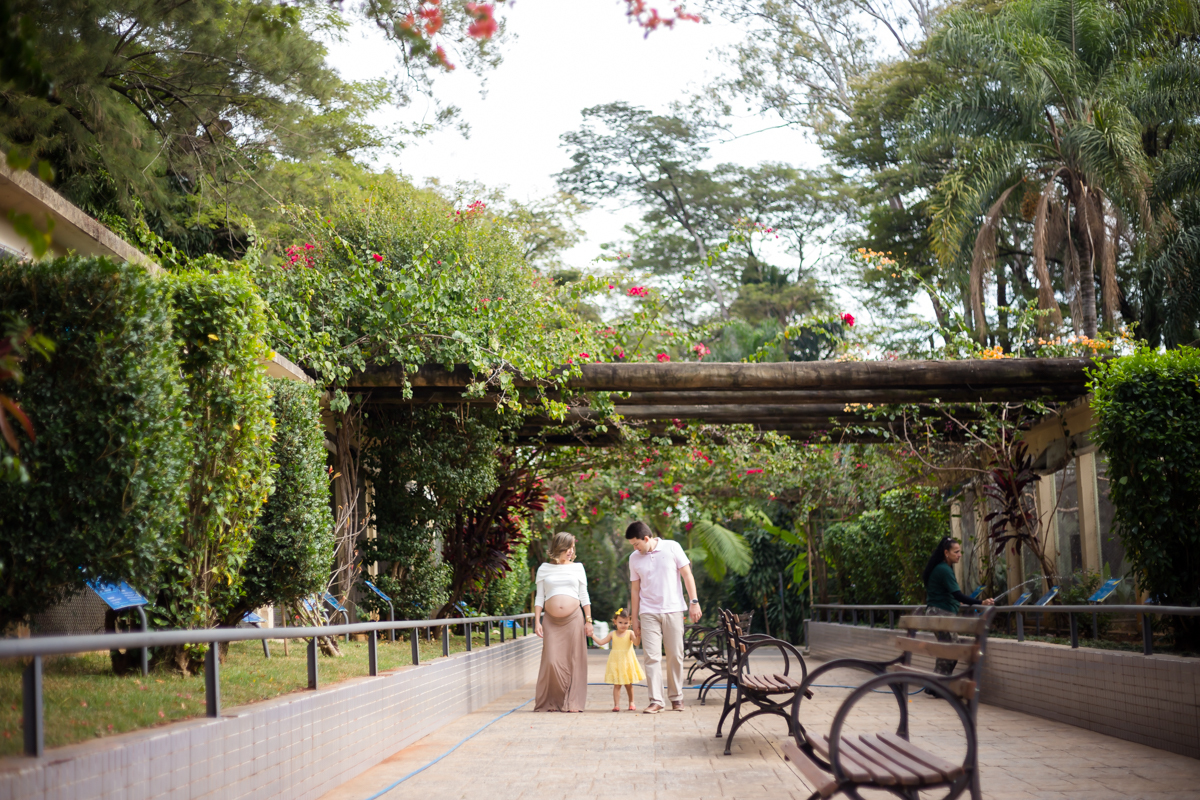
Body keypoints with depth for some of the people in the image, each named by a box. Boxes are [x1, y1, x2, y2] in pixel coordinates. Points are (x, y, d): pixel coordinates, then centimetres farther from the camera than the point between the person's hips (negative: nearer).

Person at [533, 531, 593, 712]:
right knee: (551, 661, -8)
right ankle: (550, 702, 5)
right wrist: (537, 621, 1)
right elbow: (539, 598, 9)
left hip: (574, 618, 1)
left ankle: (572, 702, 3)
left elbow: (584, 597, 12)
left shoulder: (577, 568, 11)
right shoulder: (544, 569, 9)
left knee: (574, 661, -3)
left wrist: (588, 620, 6)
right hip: (552, 621, -1)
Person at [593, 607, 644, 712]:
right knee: (616, 685, -2)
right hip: (616, 663, 1)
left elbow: (636, 642, -18)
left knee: (628, 684, 8)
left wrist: (637, 636, -36)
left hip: (627, 662, -1)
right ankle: (616, 704, 0)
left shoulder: (630, 633, -2)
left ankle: (631, 703, 23)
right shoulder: (612, 634, 5)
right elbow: (601, 642, 8)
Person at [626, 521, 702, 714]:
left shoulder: (672, 548, -1)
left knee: (675, 655, 2)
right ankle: (656, 701, -7)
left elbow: (687, 575, 2)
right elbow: (635, 589, 11)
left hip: (673, 610, -1)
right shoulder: (634, 558, 6)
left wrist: (694, 602, -5)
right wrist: (634, 618, 9)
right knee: (652, 656, -7)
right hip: (648, 613, 1)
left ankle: (676, 697, 15)